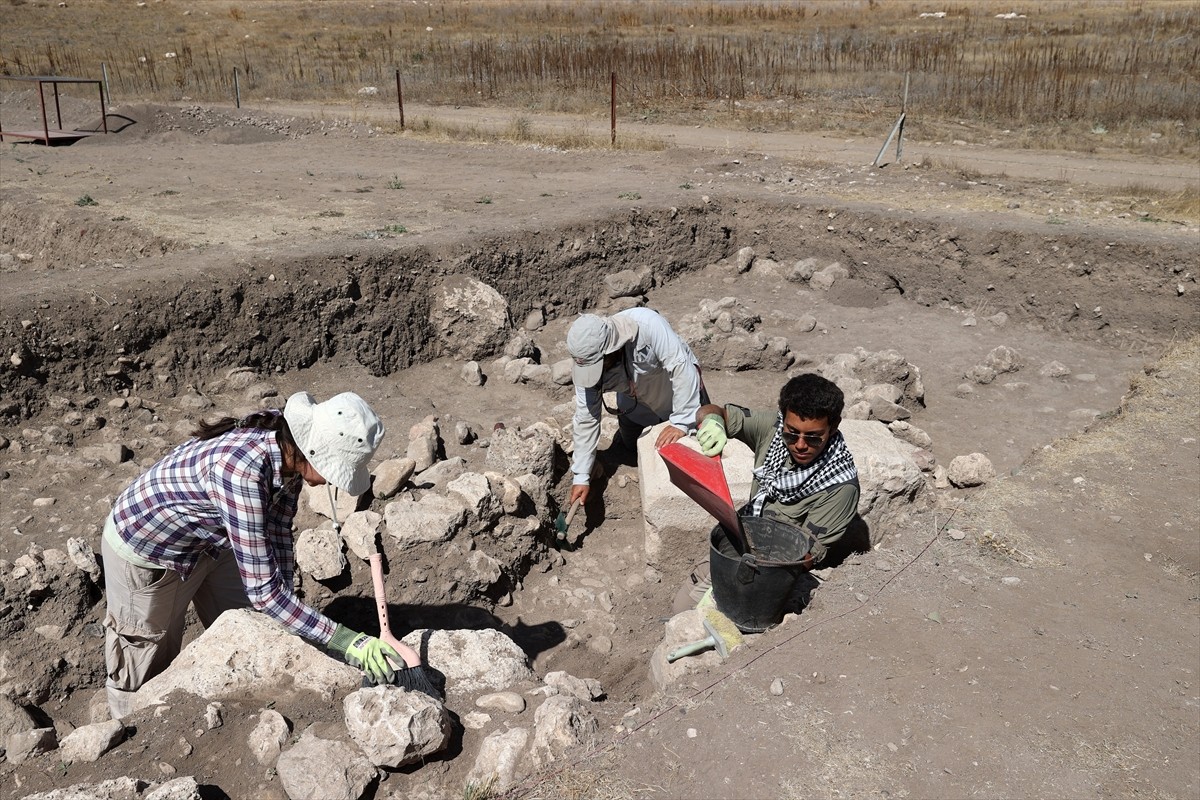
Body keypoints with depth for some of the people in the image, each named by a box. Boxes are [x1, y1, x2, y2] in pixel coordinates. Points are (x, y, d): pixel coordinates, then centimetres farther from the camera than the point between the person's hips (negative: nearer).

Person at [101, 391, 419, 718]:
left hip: (209, 542, 7)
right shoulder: (241, 468, -42)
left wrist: (287, 615, -8)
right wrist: (347, 641, -39)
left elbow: (278, 533, -6)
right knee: (148, 671, 13)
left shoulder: (288, 449, -20)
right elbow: (262, 590, -39)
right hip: (144, 550, -7)